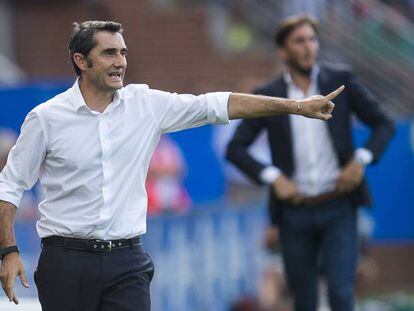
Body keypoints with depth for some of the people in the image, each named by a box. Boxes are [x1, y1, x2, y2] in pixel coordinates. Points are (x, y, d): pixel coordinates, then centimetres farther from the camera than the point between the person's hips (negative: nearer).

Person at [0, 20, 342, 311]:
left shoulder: (146, 103, 4)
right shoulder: (46, 118, -3)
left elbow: (217, 104, 3)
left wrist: (296, 106, -1)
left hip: (127, 260, 2)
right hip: (67, 261, -2)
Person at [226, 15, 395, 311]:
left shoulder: (341, 79, 0)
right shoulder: (267, 96, 1)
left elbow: (384, 125, 3)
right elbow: (235, 149, 1)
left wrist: (361, 160, -13)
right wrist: (273, 177, -12)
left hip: (338, 208, -1)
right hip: (295, 212, 1)